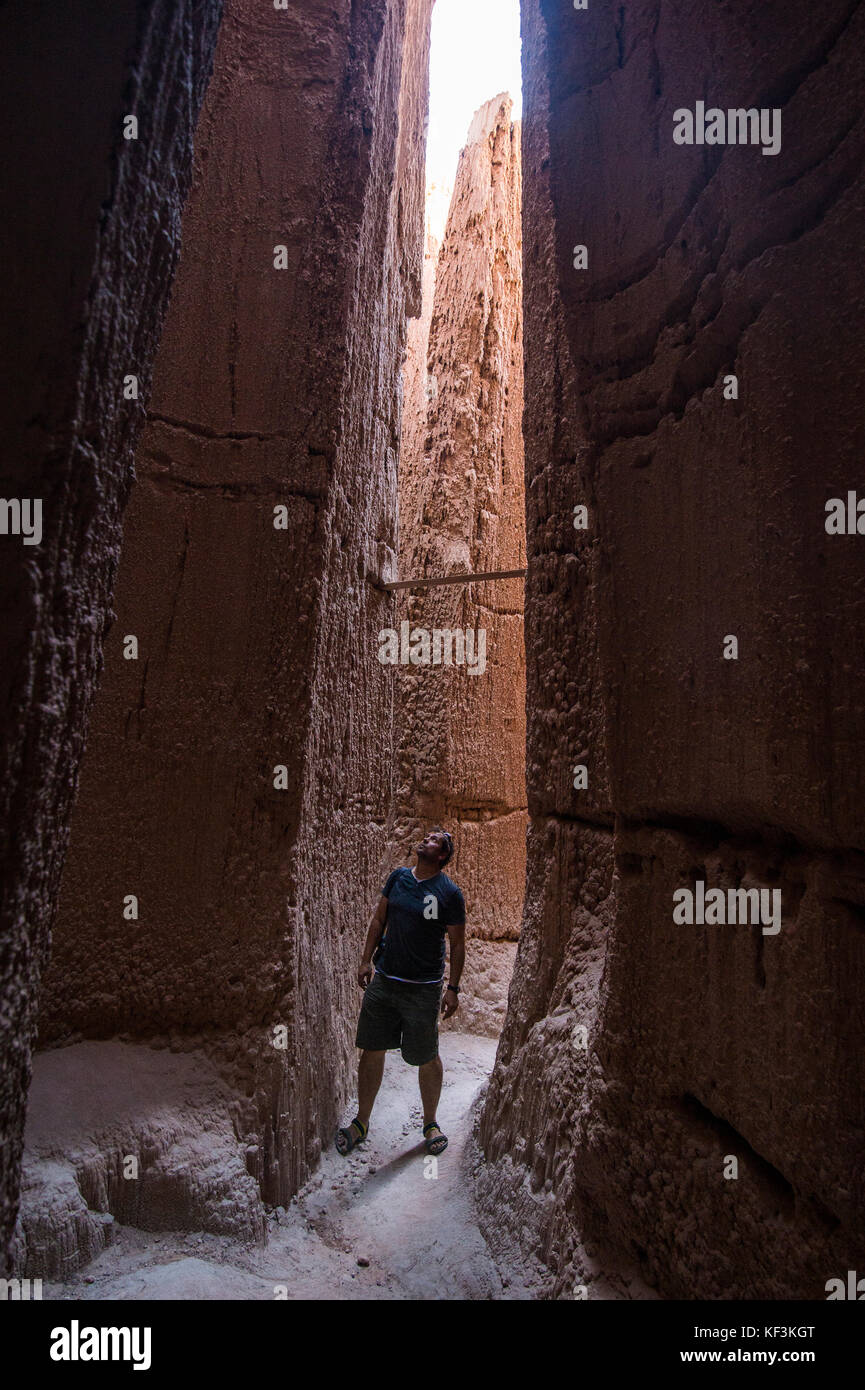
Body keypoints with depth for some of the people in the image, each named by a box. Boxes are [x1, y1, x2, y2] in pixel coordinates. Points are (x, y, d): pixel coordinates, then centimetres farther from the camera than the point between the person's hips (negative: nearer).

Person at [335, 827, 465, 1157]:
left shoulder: (449, 893, -9)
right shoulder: (398, 878, 3)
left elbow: (457, 944, -4)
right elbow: (379, 919, 12)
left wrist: (453, 988, -7)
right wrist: (367, 960, 7)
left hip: (423, 989, -4)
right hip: (383, 979, 4)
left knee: (426, 1058, 8)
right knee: (371, 1050, 11)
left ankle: (430, 1123, 31)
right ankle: (361, 1122, 28)